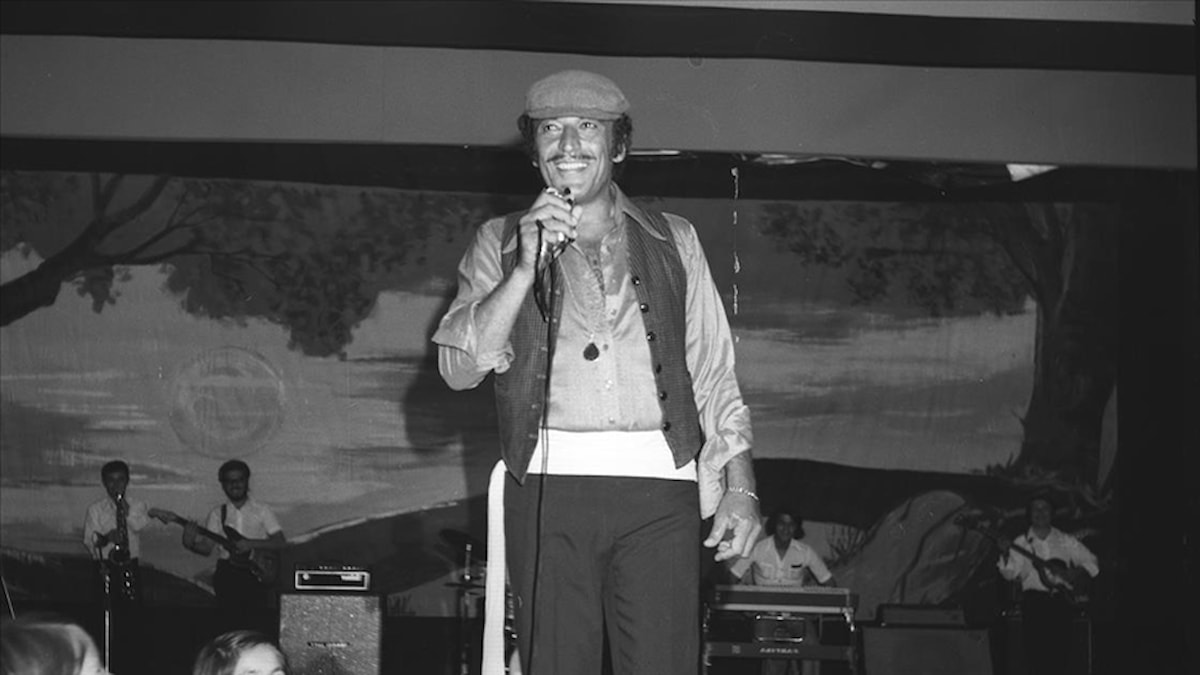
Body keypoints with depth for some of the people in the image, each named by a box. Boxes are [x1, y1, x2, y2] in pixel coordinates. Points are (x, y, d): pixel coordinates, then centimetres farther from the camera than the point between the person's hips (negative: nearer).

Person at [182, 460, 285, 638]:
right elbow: (207, 547, 4)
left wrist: (251, 544, -13)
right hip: (228, 570, 2)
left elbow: (281, 543, 0)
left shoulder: (262, 511, 8)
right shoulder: (217, 513, 13)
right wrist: (191, 543, -18)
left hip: (257, 572, -2)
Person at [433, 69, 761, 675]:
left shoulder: (673, 241, 18)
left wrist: (740, 488, 7)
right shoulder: (501, 242, 15)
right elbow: (459, 368, 3)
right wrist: (527, 267, -8)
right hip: (547, 483, 0)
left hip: (658, 487, 0)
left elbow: (714, 375, 17)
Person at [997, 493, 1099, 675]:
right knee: (1035, 652, -8)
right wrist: (1006, 555, -21)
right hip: (1034, 600, -1)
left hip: (1062, 599, 1)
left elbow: (1090, 562, 15)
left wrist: (1078, 573, -4)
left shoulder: (1066, 541, 12)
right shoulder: (1021, 543, 8)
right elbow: (1011, 573, -3)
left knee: (1061, 651, -4)